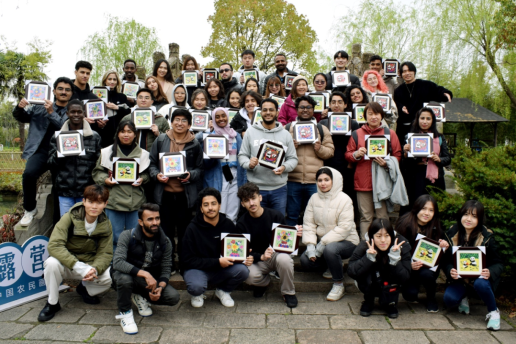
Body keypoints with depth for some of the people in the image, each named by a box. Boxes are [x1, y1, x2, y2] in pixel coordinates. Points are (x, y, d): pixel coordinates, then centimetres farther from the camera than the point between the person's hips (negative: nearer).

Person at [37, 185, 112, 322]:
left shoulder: (105, 224, -7)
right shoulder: (70, 218, -17)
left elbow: (105, 253, -9)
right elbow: (54, 245, -29)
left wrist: (95, 269, -32)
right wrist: (79, 267, -38)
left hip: (89, 265, 2)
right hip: (66, 263, -2)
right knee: (52, 262, -35)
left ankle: (85, 289, 11)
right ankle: (52, 303, -8)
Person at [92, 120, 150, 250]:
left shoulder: (143, 153, 7)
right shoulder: (107, 152, 6)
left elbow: (147, 174, 12)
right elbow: (97, 171, 8)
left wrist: (142, 179, -7)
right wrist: (105, 180, -10)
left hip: (136, 201, 1)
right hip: (114, 200, 0)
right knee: (115, 236, 7)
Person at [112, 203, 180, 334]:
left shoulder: (165, 242, -6)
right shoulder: (128, 236, -17)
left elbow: (166, 270, -4)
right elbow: (117, 262, -31)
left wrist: (160, 287, -26)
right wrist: (145, 274, -40)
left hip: (151, 280, 3)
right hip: (129, 275, -3)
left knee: (174, 297, -20)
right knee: (124, 278, -39)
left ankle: (140, 297, 9)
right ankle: (125, 313, -10)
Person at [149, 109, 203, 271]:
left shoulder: (195, 144, 3)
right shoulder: (161, 140, 5)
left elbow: (200, 169, 6)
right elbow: (152, 164, 8)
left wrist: (190, 175, -13)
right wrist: (157, 175, -11)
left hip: (185, 194, -1)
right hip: (165, 193, 1)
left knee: (184, 230, 6)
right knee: (166, 230, 9)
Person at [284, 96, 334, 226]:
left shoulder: (322, 129, 12)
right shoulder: (287, 128, 11)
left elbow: (330, 151, 9)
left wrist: (320, 149, -11)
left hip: (314, 181, 1)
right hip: (292, 180, 0)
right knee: (291, 215, 7)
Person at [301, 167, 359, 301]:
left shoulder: (344, 199, -14)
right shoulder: (314, 198, 2)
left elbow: (345, 227, -21)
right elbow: (308, 224, -2)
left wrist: (323, 243, -25)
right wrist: (310, 245, -17)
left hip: (346, 241, -5)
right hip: (323, 242, 5)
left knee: (330, 249, -36)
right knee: (305, 260, -16)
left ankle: (339, 284, -12)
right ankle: (331, 267, 15)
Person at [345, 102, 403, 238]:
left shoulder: (390, 133, 7)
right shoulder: (357, 134, 8)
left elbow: (397, 155, 7)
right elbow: (348, 155, 10)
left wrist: (387, 163, -12)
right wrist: (356, 154, -11)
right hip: (363, 182, 1)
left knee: (383, 217, 4)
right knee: (365, 217, 5)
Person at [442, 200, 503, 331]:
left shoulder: (487, 237, -12)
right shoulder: (452, 234, -7)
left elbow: (498, 263, -7)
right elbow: (446, 260, -3)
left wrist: (490, 272, -30)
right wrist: (450, 271, -26)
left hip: (480, 277, -2)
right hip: (460, 279, 2)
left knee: (480, 284, -37)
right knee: (449, 299, -24)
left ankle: (493, 311, -5)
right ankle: (463, 298, 15)